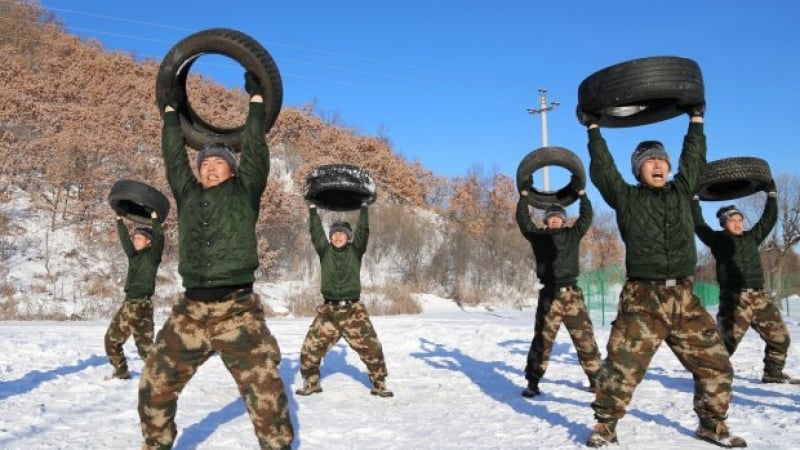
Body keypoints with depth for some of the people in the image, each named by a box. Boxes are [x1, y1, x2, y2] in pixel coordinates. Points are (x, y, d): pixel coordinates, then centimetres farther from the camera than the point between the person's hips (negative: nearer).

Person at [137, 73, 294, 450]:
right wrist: (172, 109, 30)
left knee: (266, 393, -7)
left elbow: (255, 150, 8)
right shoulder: (187, 194, 17)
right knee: (154, 387, 8)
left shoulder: (244, 192, 9)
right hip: (190, 313, 4)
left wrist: (256, 98, 14)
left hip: (238, 313, -3)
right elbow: (173, 157, 23)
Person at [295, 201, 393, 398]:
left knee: (372, 348, -3)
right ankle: (311, 383, 22)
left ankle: (379, 384, 14)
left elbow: (363, 230, -2)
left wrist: (364, 206, -2)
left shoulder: (355, 250, 5)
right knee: (310, 349, 0)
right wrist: (312, 207, 4)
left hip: (353, 311, -1)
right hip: (328, 311, 1)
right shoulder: (324, 250, 8)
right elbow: (315, 231, 4)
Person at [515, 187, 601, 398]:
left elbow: (586, 217, 15)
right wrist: (524, 195, 8)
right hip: (549, 295, -1)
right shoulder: (539, 236, 11)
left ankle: (596, 378, 16)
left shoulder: (572, 234, 14)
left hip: (572, 294, 1)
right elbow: (523, 220, 7)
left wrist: (581, 193, 16)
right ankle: (533, 382, 3)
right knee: (542, 339, -2)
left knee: (585, 339, 4)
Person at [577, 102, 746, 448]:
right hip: (642, 300, -4)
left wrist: (696, 119, 30)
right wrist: (593, 128, 14)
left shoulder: (681, 192, 17)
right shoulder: (626, 198, 7)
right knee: (622, 367, -9)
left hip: (684, 299, 4)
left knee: (715, 364, 7)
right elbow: (602, 168, 7)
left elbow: (694, 158, 25)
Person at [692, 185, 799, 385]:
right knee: (728, 339, -12)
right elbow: (698, 224, -1)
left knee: (780, 336, 11)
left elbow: (769, 219, 23)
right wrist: (694, 199, -1)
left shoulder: (752, 237, 17)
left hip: (759, 297, 6)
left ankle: (773, 373, 25)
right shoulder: (718, 239, 4)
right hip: (734, 298, -6)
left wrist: (772, 195, 22)